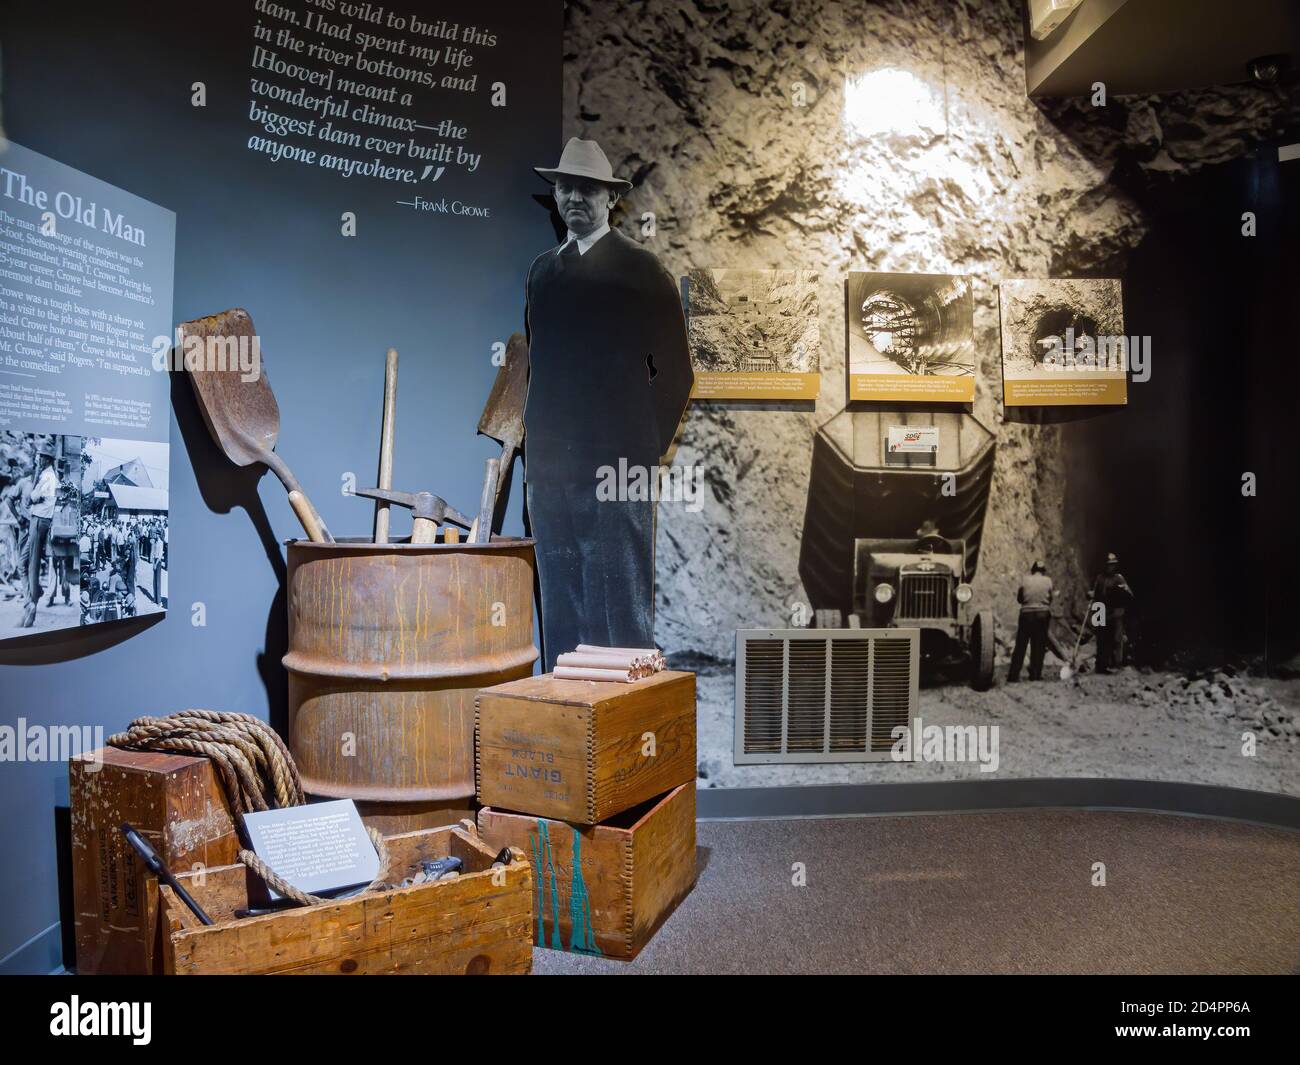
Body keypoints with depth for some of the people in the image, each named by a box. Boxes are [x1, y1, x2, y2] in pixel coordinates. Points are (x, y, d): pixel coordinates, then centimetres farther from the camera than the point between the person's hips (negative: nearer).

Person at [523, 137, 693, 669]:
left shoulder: (640, 269, 0)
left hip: (613, 468, -6)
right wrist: (536, 451, 12)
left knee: (621, 616, -4)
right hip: (548, 471, 6)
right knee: (559, 617, 10)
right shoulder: (542, 269, 18)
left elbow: (675, 372, -1)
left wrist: (647, 450, -7)